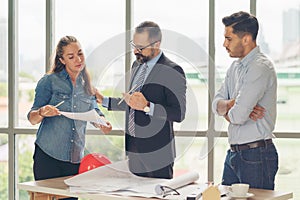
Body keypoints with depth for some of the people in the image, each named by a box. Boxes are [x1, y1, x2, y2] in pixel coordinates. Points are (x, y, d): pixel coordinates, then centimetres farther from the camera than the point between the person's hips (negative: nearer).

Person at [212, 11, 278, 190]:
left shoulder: (260, 68, -17)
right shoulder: (236, 66, 12)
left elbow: (238, 116, -24)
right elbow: (216, 104, 8)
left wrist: (227, 111, -1)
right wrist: (234, 104, -13)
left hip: (256, 155, -9)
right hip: (234, 153, 9)